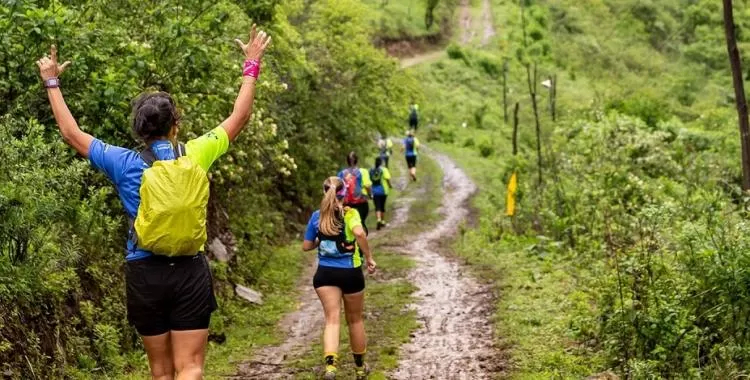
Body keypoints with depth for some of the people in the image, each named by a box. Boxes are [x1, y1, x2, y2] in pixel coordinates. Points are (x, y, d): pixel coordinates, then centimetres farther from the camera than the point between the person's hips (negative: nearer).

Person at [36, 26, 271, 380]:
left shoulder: (127, 164, -4)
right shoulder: (196, 154, -2)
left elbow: (72, 133, 6)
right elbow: (239, 118, 10)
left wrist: (52, 83, 18)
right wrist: (251, 66, 20)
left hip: (146, 274, 1)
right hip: (190, 272, 0)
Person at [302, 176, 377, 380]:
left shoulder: (317, 216, 3)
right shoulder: (350, 213, -8)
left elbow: (306, 246, 9)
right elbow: (359, 233, -29)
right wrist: (369, 258, -19)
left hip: (325, 274, 2)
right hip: (350, 273, -2)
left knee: (332, 319, -4)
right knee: (355, 320, 16)